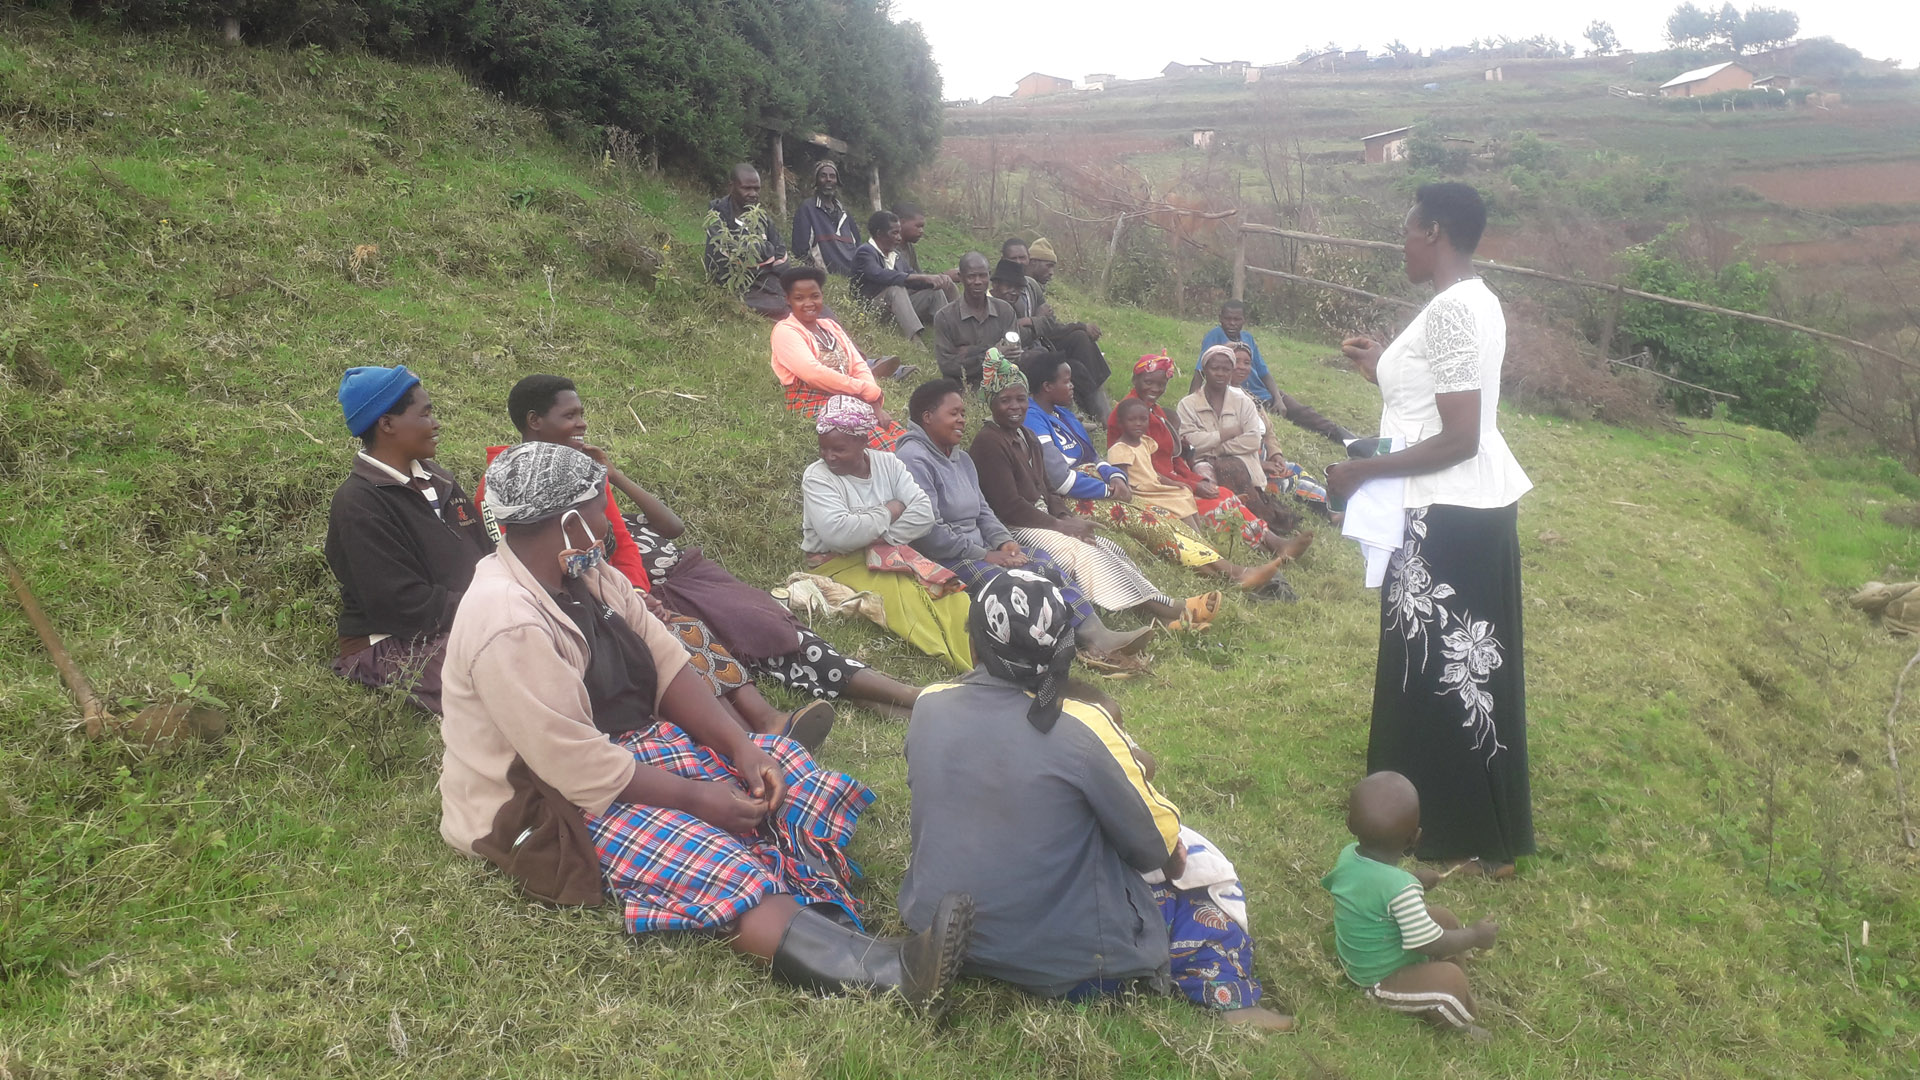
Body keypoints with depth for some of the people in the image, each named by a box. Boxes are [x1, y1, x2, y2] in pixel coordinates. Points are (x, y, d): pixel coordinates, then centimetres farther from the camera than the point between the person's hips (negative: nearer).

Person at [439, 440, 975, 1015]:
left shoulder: (586, 574, 2)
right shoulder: (509, 627, -26)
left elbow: (668, 667, 1)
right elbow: (583, 770, -27)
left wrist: (742, 747, -11)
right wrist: (696, 796, -20)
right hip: (542, 807, -9)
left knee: (776, 765, -8)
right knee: (708, 860, -31)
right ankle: (887, 970, -46)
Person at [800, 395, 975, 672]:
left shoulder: (887, 463, 7)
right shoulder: (817, 477, -7)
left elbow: (924, 513, -3)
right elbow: (837, 532, -23)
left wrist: (884, 537, -16)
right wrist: (888, 513, -11)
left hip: (892, 554, 5)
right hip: (840, 565, -5)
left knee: (949, 594, -21)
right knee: (902, 595, -32)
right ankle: (957, 664, -39)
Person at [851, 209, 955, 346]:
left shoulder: (895, 253, 14)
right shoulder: (864, 252, -12)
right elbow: (881, 275, -30)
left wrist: (935, 278, -15)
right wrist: (924, 278, -34)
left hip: (898, 307, 8)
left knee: (935, 290, -2)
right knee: (896, 288, -33)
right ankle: (917, 340, -49)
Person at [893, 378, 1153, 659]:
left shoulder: (962, 459, 20)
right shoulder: (915, 459, -12)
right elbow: (928, 531, -20)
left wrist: (1003, 541, -2)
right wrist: (984, 555, -17)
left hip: (976, 549, 9)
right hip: (943, 559, -9)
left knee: (1046, 563, -11)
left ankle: (1096, 633, -23)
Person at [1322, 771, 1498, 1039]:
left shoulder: (1347, 856, -11)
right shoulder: (1401, 888, -34)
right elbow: (1429, 944, -26)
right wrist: (1475, 936, -10)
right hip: (1378, 980, -9)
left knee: (1444, 918, 14)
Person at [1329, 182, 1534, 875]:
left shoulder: (1450, 310, -21)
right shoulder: (1474, 299, 10)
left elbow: (1458, 440, -24)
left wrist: (1363, 471, -19)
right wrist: (1382, 368, 20)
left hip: (1448, 517, -10)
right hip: (1475, 506, 10)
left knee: (1442, 665, 2)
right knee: (1465, 661, 21)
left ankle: (1474, 841, 17)